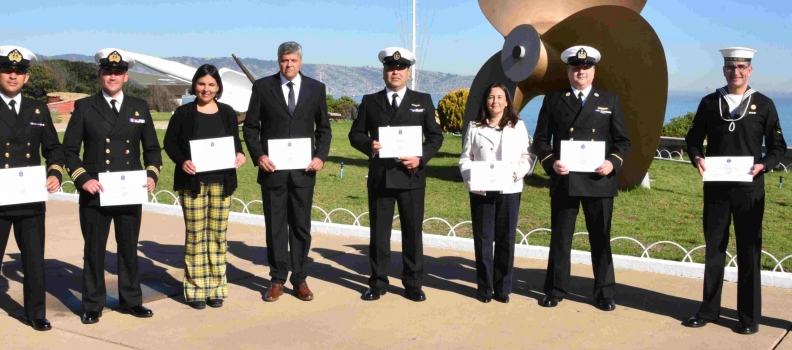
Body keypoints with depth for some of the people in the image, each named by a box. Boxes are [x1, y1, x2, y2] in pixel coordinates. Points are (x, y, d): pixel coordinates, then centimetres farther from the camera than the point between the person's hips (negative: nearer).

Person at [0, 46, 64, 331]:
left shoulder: (39, 110, 10)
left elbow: (53, 148, 14)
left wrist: (55, 174, -3)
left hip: (31, 198, 2)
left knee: (34, 259, 8)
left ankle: (36, 313, 21)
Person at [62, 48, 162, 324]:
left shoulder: (140, 107, 8)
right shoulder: (84, 107, 2)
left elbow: (152, 148, 13)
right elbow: (69, 150, 2)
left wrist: (152, 174, -4)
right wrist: (82, 178, -11)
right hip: (95, 193, -2)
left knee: (129, 248, 12)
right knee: (94, 250, 7)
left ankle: (131, 300, 25)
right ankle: (92, 306, 19)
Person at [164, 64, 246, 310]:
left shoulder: (227, 113, 6)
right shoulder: (183, 113, -1)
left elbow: (235, 142, 13)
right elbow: (169, 142, 1)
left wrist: (240, 155, -8)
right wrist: (181, 161, -16)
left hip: (221, 182, 2)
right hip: (193, 182, -2)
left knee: (218, 234, 7)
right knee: (195, 235, 2)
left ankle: (216, 288, 16)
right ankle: (196, 289, 10)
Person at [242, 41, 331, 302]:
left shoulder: (316, 88, 5)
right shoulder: (262, 86, 1)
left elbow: (324, 128, 9)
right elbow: (250, 127, 4)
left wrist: (321, 156, -5)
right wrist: (258, 155, -9)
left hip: (303, 170, 1)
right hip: (272, 169, -1)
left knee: (301, 227, 8)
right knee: (275, 227, 6)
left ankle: (300, 279, 19)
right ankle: (277, 280, 17)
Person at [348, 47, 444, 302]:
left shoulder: (423, 101, 7)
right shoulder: (370, 101, 9)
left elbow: (435, 136, 6)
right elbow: (355, 134, 8)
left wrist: (422, 157, -11)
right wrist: (369, 145, -14)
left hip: (411, 175, 0)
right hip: (380, 176, 1)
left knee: (413, 231, 5)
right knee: (379, 231, 6)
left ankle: (413, 284, 15)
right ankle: (378, 282, 17)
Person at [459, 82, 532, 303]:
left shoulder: (518, 126, 7)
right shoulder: (475, 127, 8)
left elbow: (526, 157, 4)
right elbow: (465, 157, 5)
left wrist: (518, 173, -15)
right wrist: (470, 177, -12)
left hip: (510, 190, 0)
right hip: (481, 191, 0)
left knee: (506, 240, 4)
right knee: (483, 239, 3)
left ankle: (503, 288, 14)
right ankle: (484, 288, 13)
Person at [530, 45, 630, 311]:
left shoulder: (610, 100, 10)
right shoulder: (553, 100, 8)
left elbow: (623, 141, 8)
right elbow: (540, 139, 6)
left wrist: (612, 162, -11)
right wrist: (551, 162, -12)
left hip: (599, 181, 0)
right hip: (564, 180, 0)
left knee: (601, 238, 7)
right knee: (560, 237, 7)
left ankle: (604, 293, 18)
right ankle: (556, 289, 19)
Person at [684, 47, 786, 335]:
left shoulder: (764, 104, 1)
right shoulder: (709, 102, 6)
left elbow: (778, 147, 2)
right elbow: (693, 138, 10)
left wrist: (763, 165, -17)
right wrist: (696, 158, -11)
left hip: (749, 189, -2)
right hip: (715, 188, 2)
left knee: (749, 252, 5)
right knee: (714, 249, 9)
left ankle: (749, 316, 15)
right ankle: (709, 309, 20)